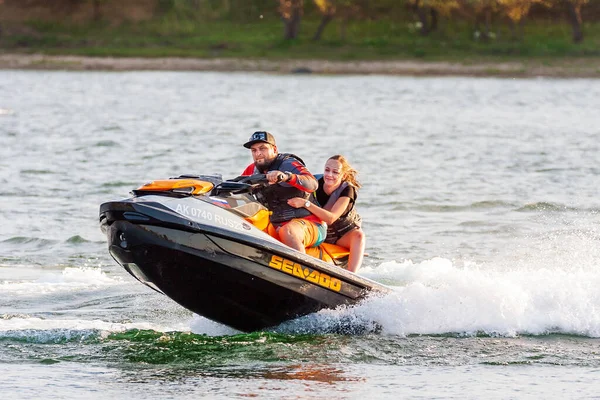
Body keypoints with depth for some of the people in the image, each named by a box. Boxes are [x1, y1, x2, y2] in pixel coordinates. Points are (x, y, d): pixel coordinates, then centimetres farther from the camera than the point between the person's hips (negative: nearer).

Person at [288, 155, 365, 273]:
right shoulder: (317, 184, -13)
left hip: (344, 234, -3)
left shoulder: (347, 190, -21)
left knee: (359, 235, -36)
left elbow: (330, 218, -34)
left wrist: (305, 204, -42)